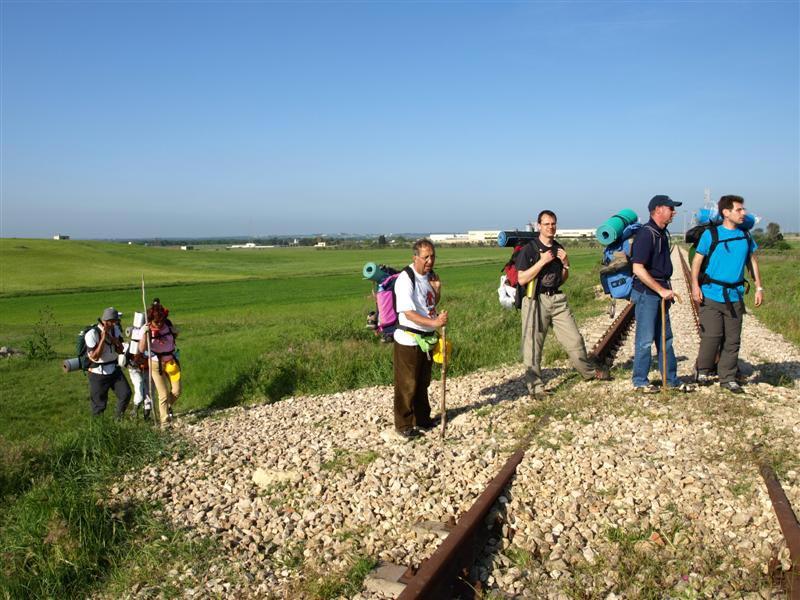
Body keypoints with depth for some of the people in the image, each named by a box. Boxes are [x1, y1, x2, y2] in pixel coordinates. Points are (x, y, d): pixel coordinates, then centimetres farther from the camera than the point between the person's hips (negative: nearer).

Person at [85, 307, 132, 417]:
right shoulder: (92, 334, -18)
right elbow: (94, 357, -22)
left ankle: (118, 418, 15)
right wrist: (103, 338, -27)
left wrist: (114, 340, -17)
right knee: (99, 404, 2)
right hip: (98, 374, -5)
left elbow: (120, 350, 2)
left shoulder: (115, 329, 1)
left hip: (114, 370, 5)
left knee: (126, 393, -4)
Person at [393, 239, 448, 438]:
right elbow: (408, 313, -26)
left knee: (423, 382, 19)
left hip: (427, 338, 8)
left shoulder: (430, 276, 5)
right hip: (408, 340, -8)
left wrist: (437, 290, -3)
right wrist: (434, 322, -35)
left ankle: (422, 418, 34)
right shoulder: (406, 279, -20)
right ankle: (404, 425, 15)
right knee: (407, 384, 2)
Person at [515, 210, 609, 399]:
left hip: (557, 299, 6)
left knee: (574, 338, 12)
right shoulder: (529, 249, -7)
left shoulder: (559, 249, 13)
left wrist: (565, 264, 1)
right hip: (535, 300, -6)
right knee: (533, 346, -2)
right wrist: (542, 261, -19)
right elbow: (522, 279, -15)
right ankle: (535, 385, 8)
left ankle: (588, 371, 32)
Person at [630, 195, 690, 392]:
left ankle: (671, 379, 24)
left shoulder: (662, 233, 12)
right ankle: (640, 381, 10)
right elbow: (638, 269, -24)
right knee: (645, 340, -1)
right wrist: (661, 290, -20)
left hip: (660, 293, 9)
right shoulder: (646, 234, -17)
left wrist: (667, 290, 15)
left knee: (665, 338, 15)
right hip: (646, 293, -9)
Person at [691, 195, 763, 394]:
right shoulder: (710, 234, -4)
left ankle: (727, 378, 17)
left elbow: (752, 261, 17)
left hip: (735, 296, 4)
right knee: (711, 336, -5)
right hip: (712, 295, -4)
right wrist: (695, 285, -13)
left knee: (732, 339, 7)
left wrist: (759, 287, 13)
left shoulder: (745, 236, 9)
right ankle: (702, 371, 16)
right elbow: (697, 260, -3)